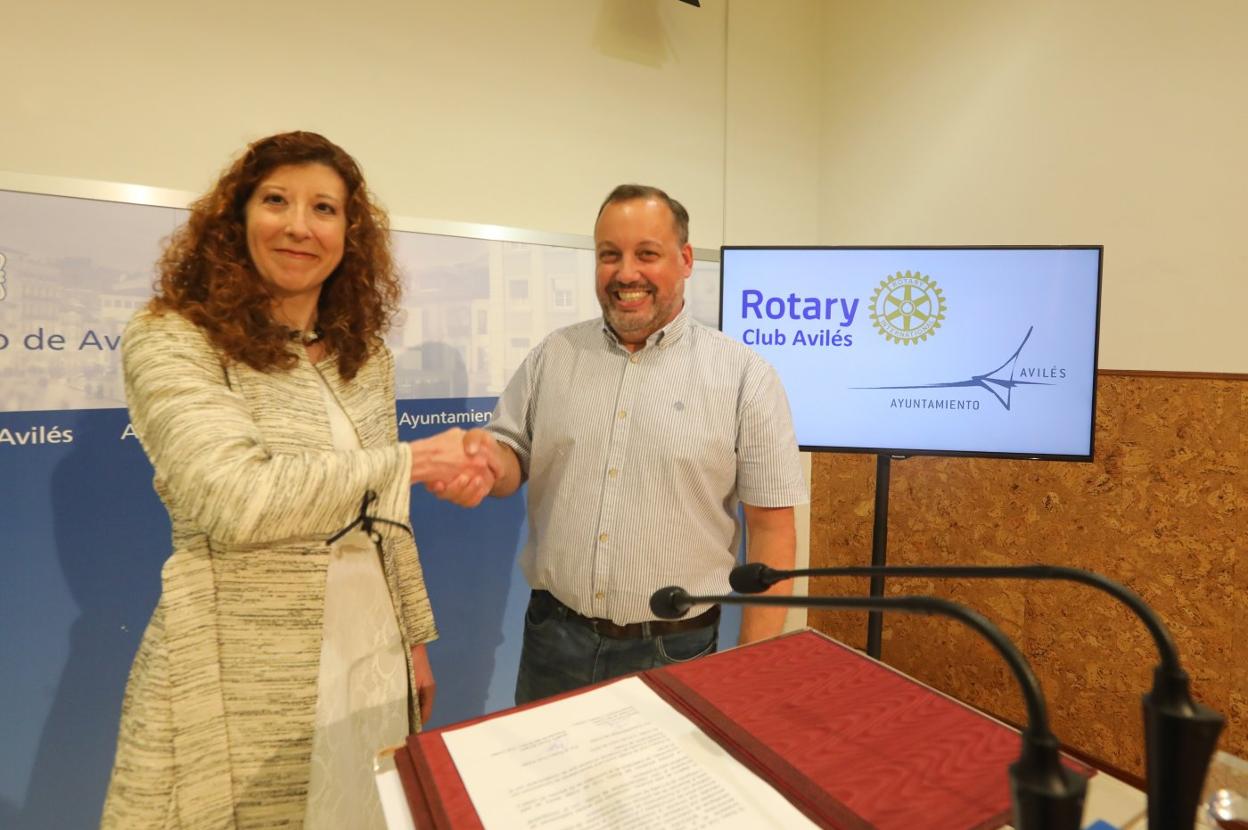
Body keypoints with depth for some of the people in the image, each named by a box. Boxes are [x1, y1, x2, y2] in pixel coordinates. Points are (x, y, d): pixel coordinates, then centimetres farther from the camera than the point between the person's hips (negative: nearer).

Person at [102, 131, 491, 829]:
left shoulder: (365, 356, 6)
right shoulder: (170, 343, -10)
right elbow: (235, 498, -24)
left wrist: (415, 638, 13)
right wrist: (410, 461, -16)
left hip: (373, 660, 5)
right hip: (247, 683, -4)